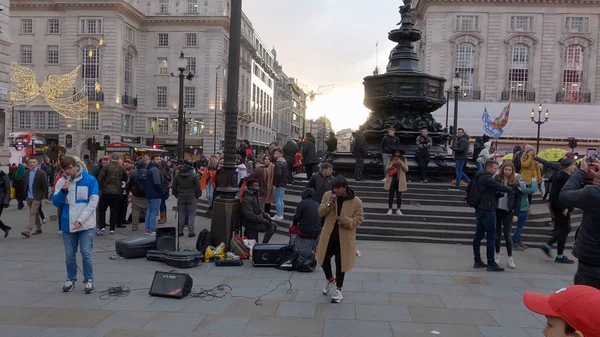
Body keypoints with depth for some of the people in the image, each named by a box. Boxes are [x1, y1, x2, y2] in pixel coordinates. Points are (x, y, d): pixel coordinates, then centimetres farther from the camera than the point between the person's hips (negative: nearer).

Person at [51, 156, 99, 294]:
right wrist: (63, 191, -17)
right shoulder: (61, 182, 3)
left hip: (86, 224, -3)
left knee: (86, 253, -1)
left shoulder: (90, 180, -7)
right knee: (69, 254, 10)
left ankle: (88, 280, 13)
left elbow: (93, 202, -9)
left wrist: (81, 220, -15)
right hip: (68, 224, 3)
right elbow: (55, 202, 2)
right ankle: (70, 279, 27)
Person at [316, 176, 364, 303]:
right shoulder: (328, 196, -5)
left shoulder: (356, 202, -14)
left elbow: (358, 220, -11)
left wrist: (345, 220, -29)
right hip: (328, 235, 3)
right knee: (324, 260, 14)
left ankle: (338, 290, 28)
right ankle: (330, 280, 42)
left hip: (344, 238, -3)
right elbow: (320, 213, -3)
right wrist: (329, 203, -22)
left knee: (340, 264, 8)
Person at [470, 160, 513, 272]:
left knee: (479, 235, 11)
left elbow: (468, 188, 24)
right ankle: (491, 264, -2)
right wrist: (513, 190, -3)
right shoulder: (487, 178, -15)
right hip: (487, 210, -10)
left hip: (480, 209, 10)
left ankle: (477, 261, 16)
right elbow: (500, 187, -19)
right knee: (491, 237, -5)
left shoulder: (477, 178, 14)